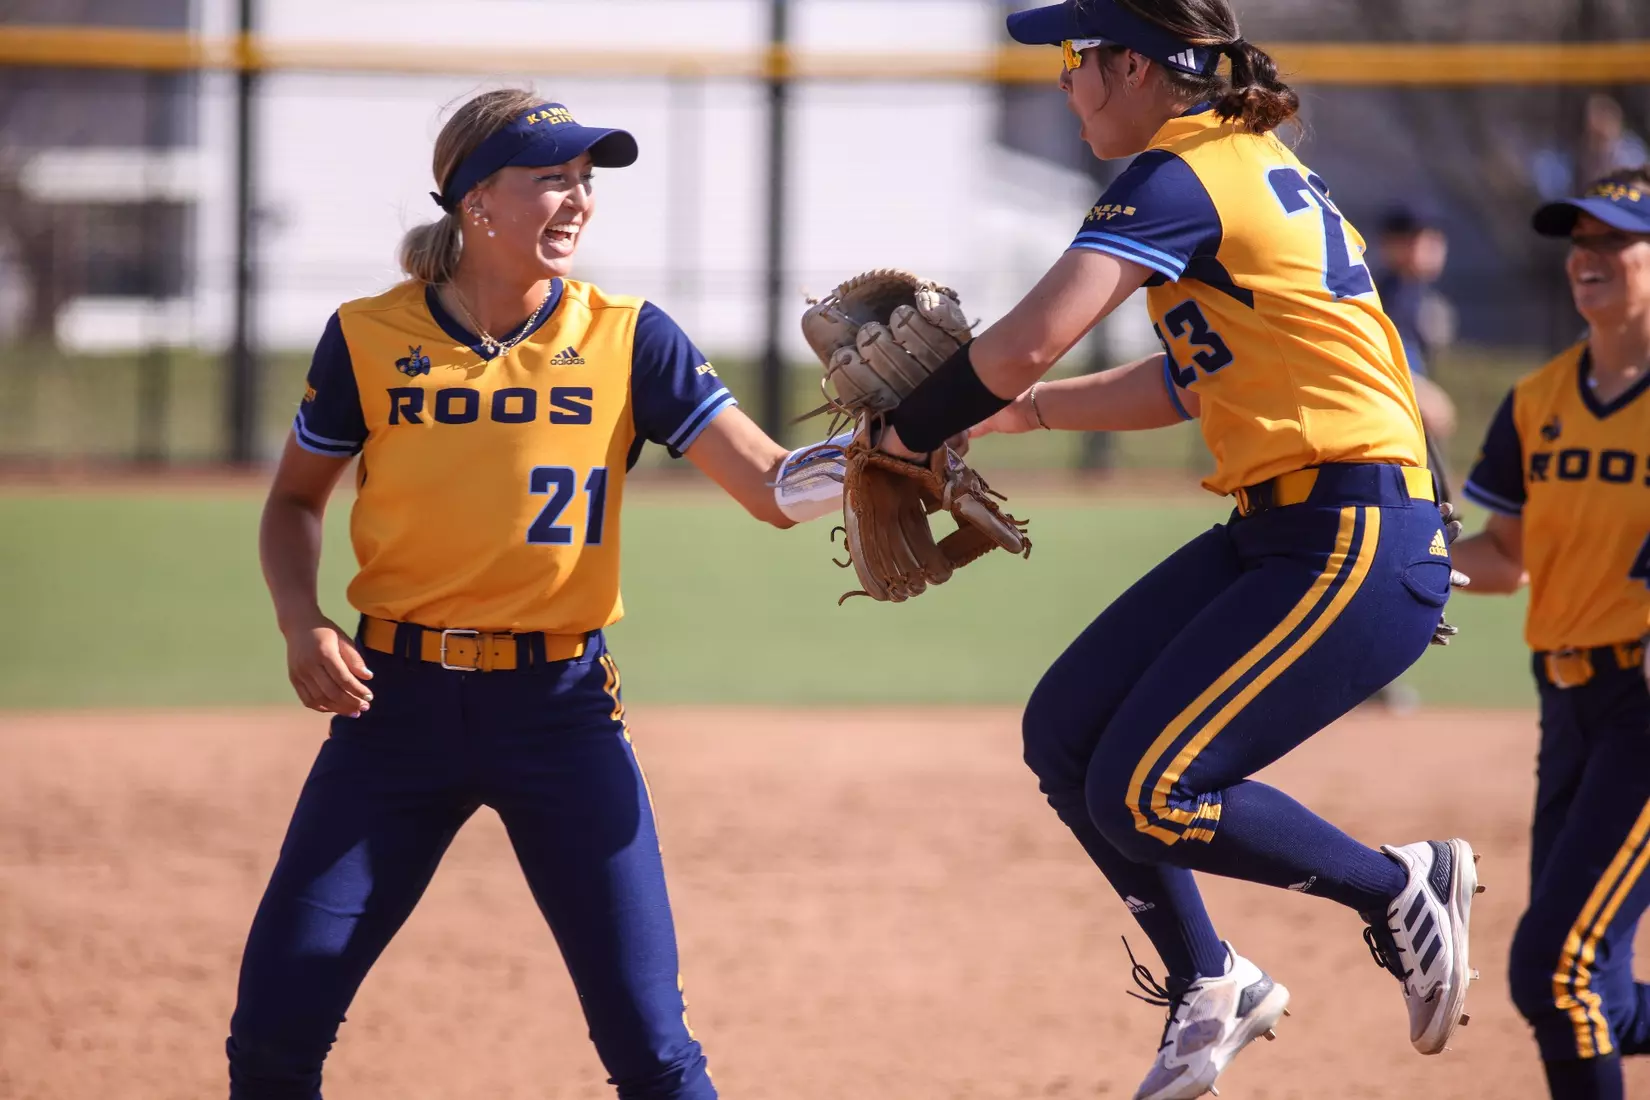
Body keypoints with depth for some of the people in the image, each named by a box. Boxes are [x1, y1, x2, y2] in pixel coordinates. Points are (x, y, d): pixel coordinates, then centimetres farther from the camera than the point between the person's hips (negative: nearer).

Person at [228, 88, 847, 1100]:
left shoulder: (628, 340, -2)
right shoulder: (370, 339, -2)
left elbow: (775, 487, -8)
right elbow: (296, 500, 13)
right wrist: (303, 624, -5)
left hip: (561, 704, 0)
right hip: (399, 701, 1)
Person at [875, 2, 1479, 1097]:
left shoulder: (1179, 181, -14)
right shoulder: (1254, 166, 16)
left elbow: (1028, 340, -22)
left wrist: (902, 434, -9)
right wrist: (1017, 411, 22)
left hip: (1359, 544, -10)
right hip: (1277, 534, 10)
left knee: (1143, 793, -12)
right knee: (1065, 733, 8)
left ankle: (1403, 891, 6)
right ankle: (1207, 985, 19)